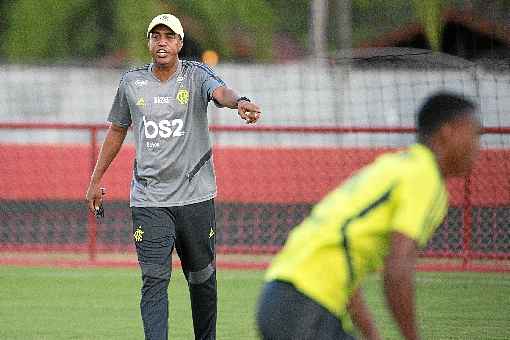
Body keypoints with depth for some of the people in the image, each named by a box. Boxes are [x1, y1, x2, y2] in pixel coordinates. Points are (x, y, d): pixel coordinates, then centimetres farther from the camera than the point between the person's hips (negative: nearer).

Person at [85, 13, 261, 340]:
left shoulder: (196, 75, -2)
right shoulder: (132, 83, 7)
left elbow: (220, 92, -24)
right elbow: (117, 130, 20)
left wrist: (240, 102, -48)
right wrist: (96, 180, 21)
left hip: (196, 197, -1)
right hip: (149, 200, 1)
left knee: (202, 277, 9)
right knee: (154, 280, -9)